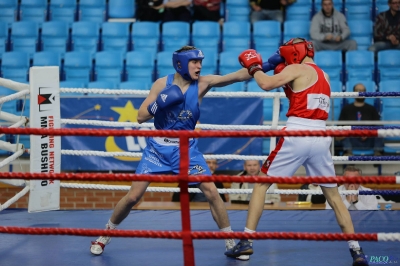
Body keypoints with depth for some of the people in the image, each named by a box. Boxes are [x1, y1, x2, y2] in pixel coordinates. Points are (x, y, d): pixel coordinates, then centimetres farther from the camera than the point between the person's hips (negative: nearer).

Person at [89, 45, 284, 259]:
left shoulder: (202, 83, -9)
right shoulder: (162, 84, -9)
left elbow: (238, 76, -20)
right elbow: (141, 117, -8)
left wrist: (265, 65, -32)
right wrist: (161, 102, -24)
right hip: (158, 147, -1)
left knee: (211, 192, -7)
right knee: (133, 196, -2)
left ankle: (231, 243, 6)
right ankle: (105, 235, 18)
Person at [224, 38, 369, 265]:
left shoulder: (297, 69, 0)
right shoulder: (324, 76, 22)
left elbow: (266, 84, -10)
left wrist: (254, 67, 7)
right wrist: (287, 81, 27)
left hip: (296, 135, -6)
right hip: (321, 138, 6)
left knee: (261, 183, 8)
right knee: (333, 195, 14)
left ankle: (247, 241, 3)